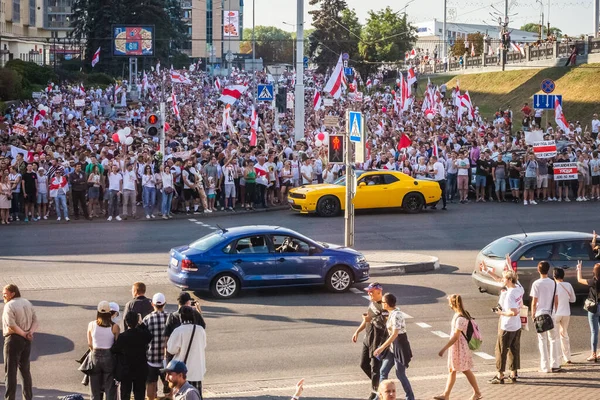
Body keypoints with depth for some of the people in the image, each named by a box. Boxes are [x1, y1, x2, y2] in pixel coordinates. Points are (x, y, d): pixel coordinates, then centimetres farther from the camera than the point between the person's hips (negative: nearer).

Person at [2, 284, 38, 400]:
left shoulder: (9, 306, -12)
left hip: (14, 339, -7)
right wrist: (30, 332, -8)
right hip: (26, 341, 7)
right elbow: (35, 321, 7)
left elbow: (11, 325, -22)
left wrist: (24, 334, -14)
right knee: (25, 370, 15)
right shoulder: (27, 303, 12)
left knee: (10, 371, -1)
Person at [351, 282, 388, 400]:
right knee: (364, 364, 15)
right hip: (368, 338, 9)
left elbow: (383, 323, -28)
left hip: (379, 340, -9)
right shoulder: (372, 303, 9)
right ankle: (378, 383, 32)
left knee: (375, 366, 0)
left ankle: (375, 390, 15)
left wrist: (370, 319, -18)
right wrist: (357, 332, 18)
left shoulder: (384, 306, -20)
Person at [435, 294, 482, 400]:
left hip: (460, 346, -10)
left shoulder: (460, 318, -24)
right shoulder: (457, 315, 5)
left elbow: (455, 336, -24)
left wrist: (444, 349, -23)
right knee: (452, 370, 12)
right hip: (455, 347, 10)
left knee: (466, 370, 4)